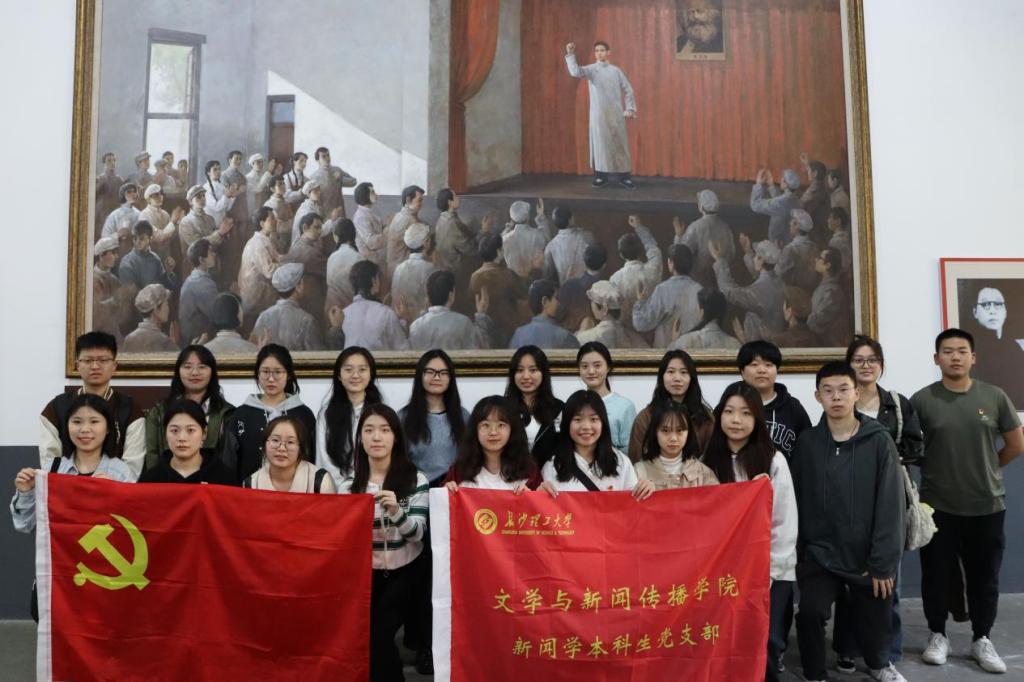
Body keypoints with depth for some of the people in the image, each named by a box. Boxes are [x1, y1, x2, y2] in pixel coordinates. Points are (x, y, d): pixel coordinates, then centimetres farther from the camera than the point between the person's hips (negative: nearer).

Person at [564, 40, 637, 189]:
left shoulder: (615, 70, 9)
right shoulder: (591, 69, 3)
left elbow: (628, 90, 13)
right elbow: (575, 72, -18)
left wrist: (630, 108, 4)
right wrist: (570, 54, -29)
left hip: (616, 114, 2)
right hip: (598, 114, -2)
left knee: (620, 143, 3)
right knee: (600, 143, 0)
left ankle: (624, 176, 9)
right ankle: (601, 176, 9)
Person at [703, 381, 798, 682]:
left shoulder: (773, 460, -7)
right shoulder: (710, 460, 0)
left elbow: (785, 522, -5)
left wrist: (769, 572, -7)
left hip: (772, 571, -2)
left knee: (767, 641, -3)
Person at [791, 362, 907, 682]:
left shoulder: (879, 440, -7)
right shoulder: (807, 442, -3)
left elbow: (890, 504, -8)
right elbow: (797, 501, 2)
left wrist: (883, 561, -11)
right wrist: (797, 553, 0)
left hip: (868, 556, 0)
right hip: (819, 554, 0)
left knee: (874, 618, 12)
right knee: (810, 611, -18)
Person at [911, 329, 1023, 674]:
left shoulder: (994, 396, -1)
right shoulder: (922, 400, -6)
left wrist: (986, 469, 12)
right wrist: (935, 472, 4)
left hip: (988, 505, 2)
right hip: (937, 506, -1)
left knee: (984, 576, 12)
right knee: (936, 575, 9)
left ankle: (982, 640, 29)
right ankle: (937, 636, 27)